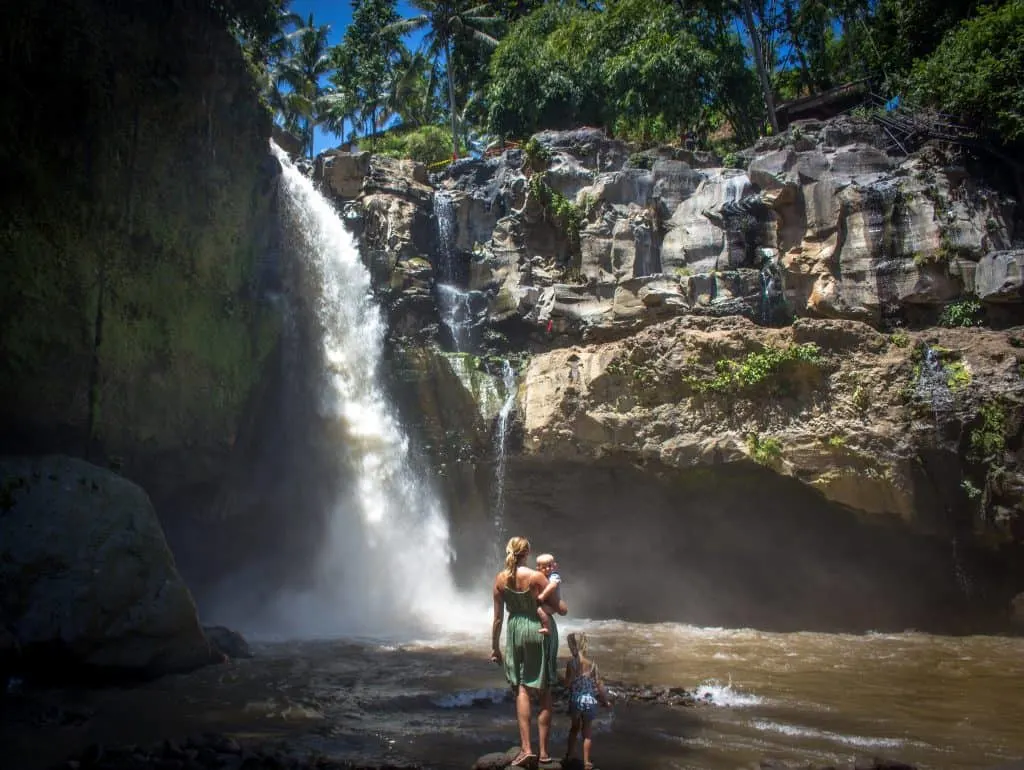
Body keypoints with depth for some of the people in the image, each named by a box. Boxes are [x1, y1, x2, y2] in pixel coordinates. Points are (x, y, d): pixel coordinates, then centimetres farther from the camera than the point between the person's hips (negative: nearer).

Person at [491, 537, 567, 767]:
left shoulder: (500, 579, -4)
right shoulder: (536, 577, -16)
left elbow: (498, 617, 2)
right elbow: (562, 609, -12)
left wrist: (494, 647, 12)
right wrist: (562, 604, 12)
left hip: (515, 631, 3)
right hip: (541, 629, -3)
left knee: (521, 689, 10)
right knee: (544, 692, 9)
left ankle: (526, 748, -1)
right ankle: (544, 750, 13)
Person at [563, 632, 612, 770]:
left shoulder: (571, 663, -13)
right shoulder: (591, 664, -7)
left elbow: (567, 683, -15)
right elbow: (599, 684, -3)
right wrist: (606, 700, 9)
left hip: (575, 701, 0)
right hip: (589, 701, 0)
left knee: (574, 727, 22)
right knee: (587, 731, 13)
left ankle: (569, 755, 33)